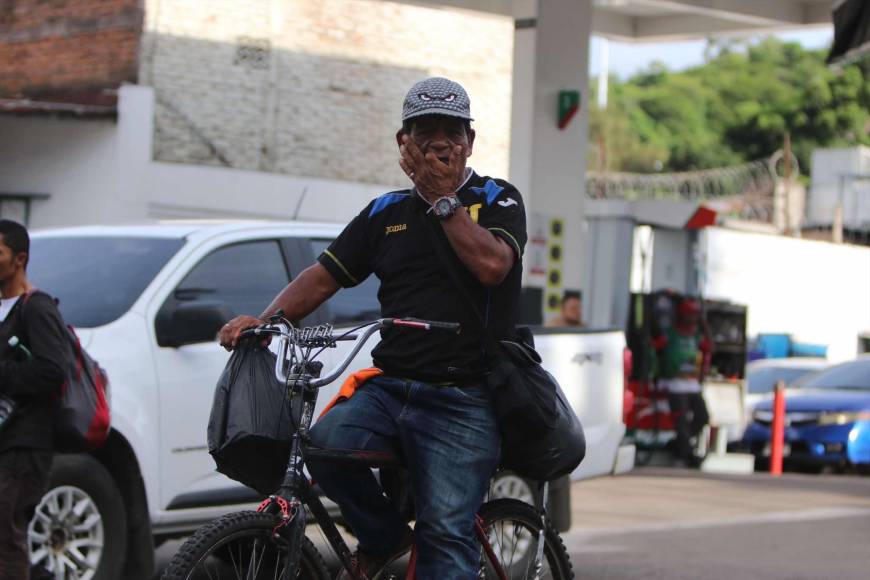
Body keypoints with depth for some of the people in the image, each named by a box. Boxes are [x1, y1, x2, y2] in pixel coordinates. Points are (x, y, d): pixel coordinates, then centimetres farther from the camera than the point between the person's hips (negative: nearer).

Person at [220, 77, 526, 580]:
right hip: (389, 388, 4)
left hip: (461, 402, -4)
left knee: (446, 534, -16)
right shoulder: (387, 212, 18)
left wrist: (442, 197, -9)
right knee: (327, 441, -26)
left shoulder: (498, 201, 6)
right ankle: (383, 538, 0)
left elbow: (492, 264, -14)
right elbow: (324, 275, 15)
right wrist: (264, 321, -1)